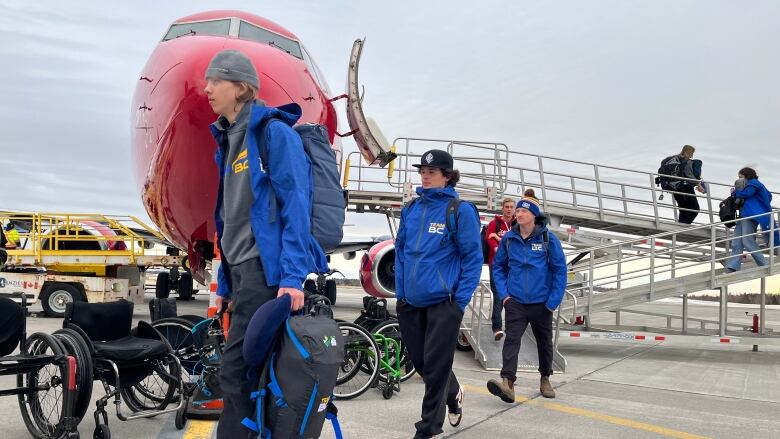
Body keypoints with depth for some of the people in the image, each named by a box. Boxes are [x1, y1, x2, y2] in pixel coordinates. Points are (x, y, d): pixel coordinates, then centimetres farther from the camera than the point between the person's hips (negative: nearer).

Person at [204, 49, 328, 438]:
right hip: (243, 268, 8)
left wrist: (293, 275, -23)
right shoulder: (229, 140, 18)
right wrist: (225, 283, 18)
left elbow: (296, 205, -15)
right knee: (251, 369, 10)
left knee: (235, 370, -8)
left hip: (267, 268, -8)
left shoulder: (274, 131, -7)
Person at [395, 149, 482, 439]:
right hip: (410, 301, 6)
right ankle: (453, 393, 45)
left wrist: (460, 301, -11)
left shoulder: (460, 210, -8)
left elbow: (473, 258, -7)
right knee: (420, 362, 16)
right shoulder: (411, 209, 7)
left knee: (435, 366, 4)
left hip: (443, 302, -5)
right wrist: (400, 291, 9)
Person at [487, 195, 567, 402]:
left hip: (541, 302, 0)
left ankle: (545, 379, 34)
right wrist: (504, 294, -1)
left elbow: (560, 270, -4)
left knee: (544, 342, 14)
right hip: (515, 301, 0)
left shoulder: (548, 238, -6)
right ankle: (508, 382, -22)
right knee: (512, 339, -14)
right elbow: (498, 266, 10)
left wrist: (553, 301, -8)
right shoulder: (508, 239, 0)